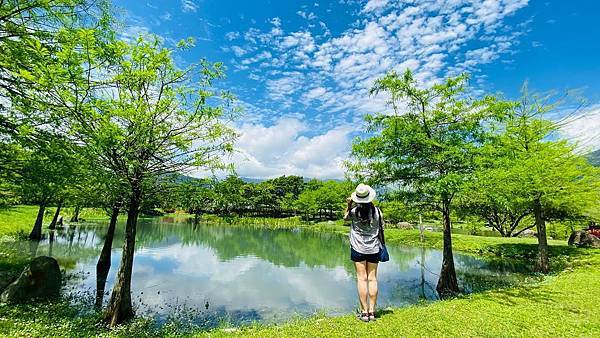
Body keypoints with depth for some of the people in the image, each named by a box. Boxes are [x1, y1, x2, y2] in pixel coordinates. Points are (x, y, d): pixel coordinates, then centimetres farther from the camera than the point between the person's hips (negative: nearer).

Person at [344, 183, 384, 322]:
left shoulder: (354, 211, -12)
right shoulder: (377, 211, -7)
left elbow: (345, 217, 9)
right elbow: (381, 226, 5)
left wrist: (349, 204, 2)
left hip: (358, 249, -2)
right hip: (374, 249, 2)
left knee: (362, 278, 3)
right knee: (372, 278, 8)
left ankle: (364, 312, 7)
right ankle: (372, 311, 14)